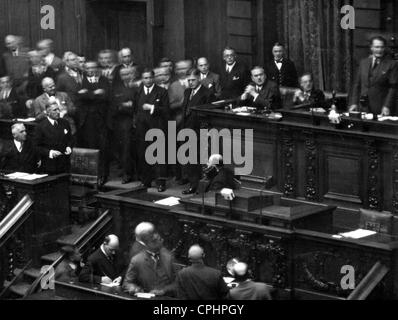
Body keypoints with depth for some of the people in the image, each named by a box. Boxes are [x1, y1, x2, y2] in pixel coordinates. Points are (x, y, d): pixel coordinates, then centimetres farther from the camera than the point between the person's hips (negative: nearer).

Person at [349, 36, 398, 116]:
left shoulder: (391, 64, -2)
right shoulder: (363, 63, 13)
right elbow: (357, 85, 15)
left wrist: (387, 106, -16)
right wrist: (354, 103, 6)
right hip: (364, 108, 4)